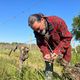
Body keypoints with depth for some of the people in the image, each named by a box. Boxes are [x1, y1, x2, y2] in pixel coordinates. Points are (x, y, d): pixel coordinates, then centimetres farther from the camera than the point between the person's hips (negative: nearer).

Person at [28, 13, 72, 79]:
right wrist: (46, 53, -28)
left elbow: (67, 37, -28)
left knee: (65, 64, 5)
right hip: (50, 49, 3)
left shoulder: (57, 21, -33)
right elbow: (40, 43, -9)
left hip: (63, 47, -2)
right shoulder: (37, 31, -19)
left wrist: (57, 51, -36)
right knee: (48, 64, -3)